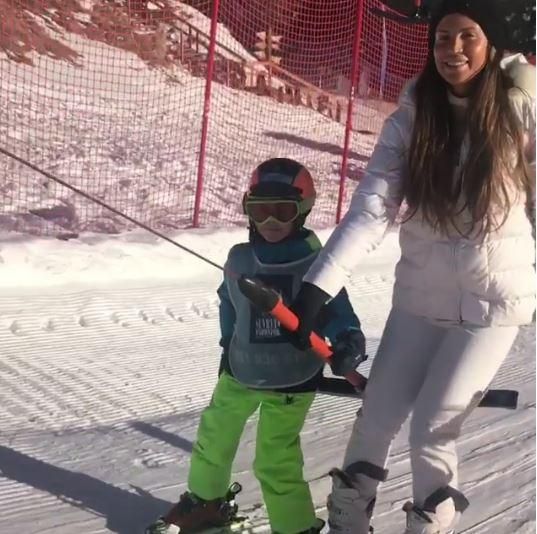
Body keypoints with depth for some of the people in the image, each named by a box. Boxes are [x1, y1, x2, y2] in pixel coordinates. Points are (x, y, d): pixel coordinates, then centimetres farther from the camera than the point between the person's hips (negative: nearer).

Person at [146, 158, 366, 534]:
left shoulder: (316, 263, -17)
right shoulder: (239, 259, -6)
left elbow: (336, 310, -14)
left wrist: (348, 343, -33)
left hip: (292, 381, -5)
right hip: (240, 371, 6)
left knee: (275, 459, -8)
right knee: (214, 434, 21)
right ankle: (206, 501, 46)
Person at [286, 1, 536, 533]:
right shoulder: (411, 118, -7)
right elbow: (370, 210, -15)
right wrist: (317, 286, -25)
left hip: (493, 300, -2)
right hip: (419, 298, 3)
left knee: (431, 432, -4)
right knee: (374, 421, 9)